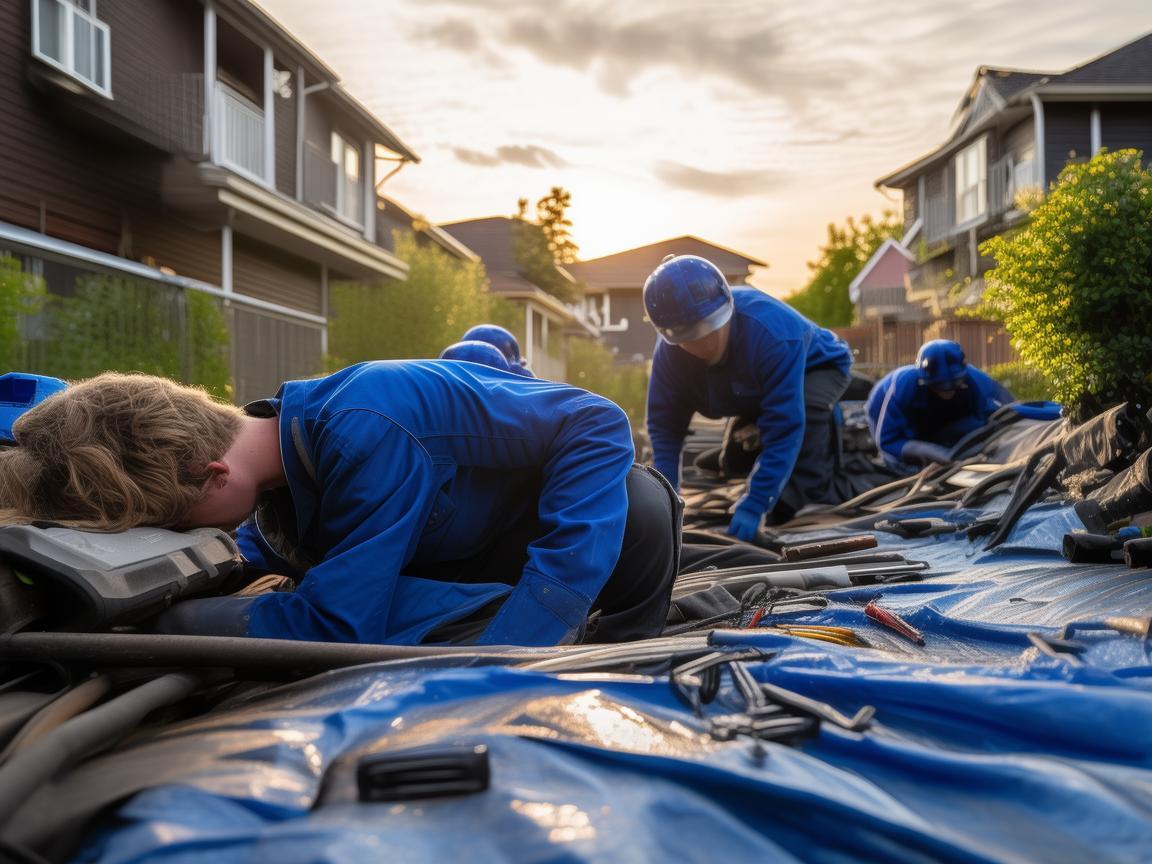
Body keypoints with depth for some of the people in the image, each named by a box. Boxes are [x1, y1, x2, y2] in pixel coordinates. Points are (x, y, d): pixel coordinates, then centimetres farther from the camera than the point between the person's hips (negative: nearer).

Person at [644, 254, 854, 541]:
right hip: (759, 385, 6)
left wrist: (755, 505, -48)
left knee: (808, 407, -36)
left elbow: (784, 427, -46)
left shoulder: (775, 334, -45)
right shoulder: (669, 351, -27)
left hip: (818, 366, -6)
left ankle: (813, 497, -20)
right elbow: (664, 424, -20)